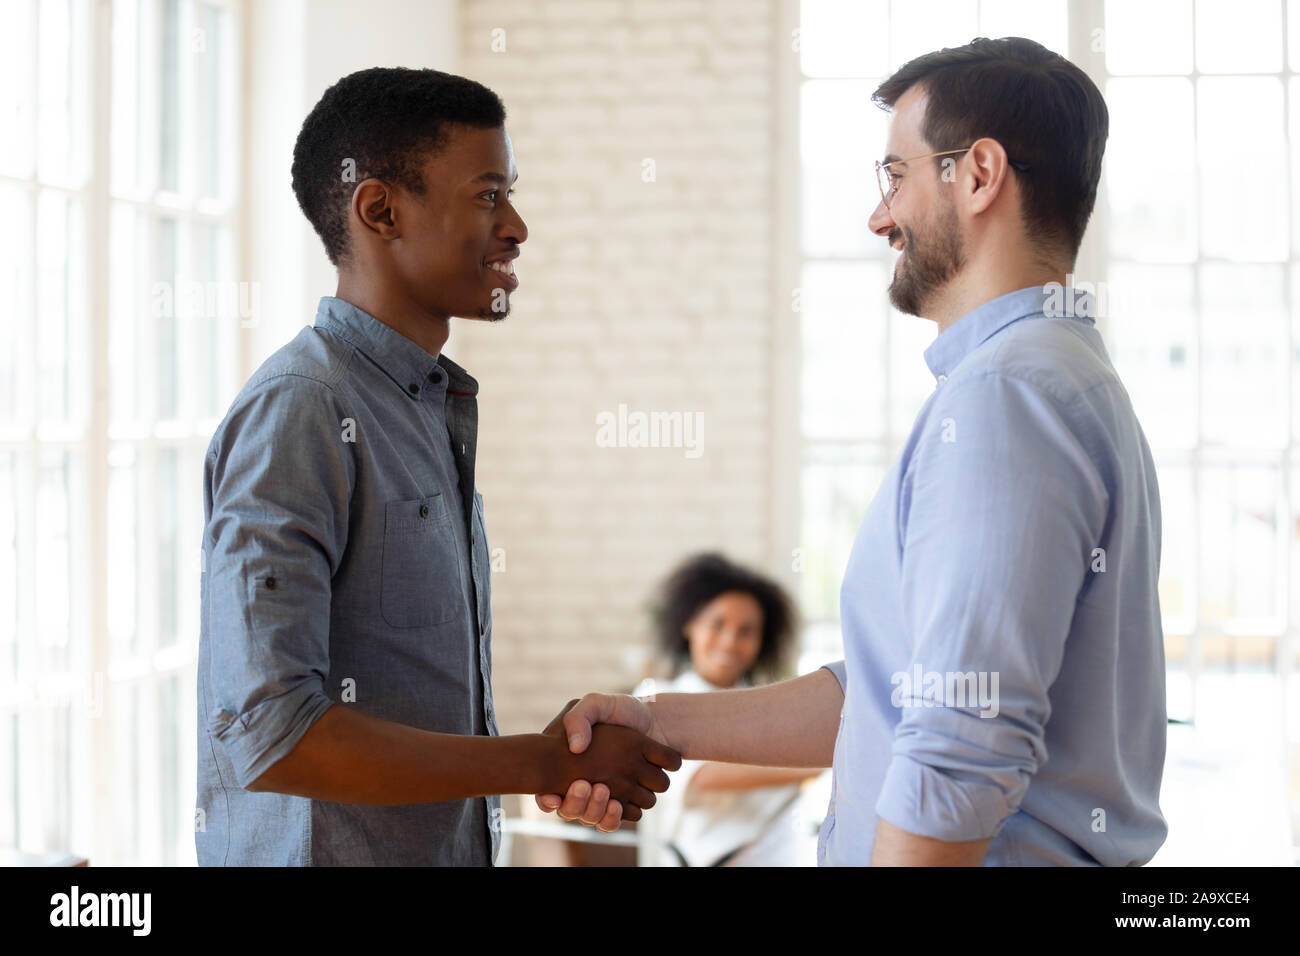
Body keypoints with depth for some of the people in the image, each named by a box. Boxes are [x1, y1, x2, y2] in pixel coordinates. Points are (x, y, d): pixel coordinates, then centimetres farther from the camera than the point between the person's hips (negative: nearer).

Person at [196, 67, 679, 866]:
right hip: (325, 851, -8)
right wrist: (544, 764, -19)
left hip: (454, 843, 8)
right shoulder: (298, 411, -16)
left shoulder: (434, 407, 12)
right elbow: (267, 736, -24)